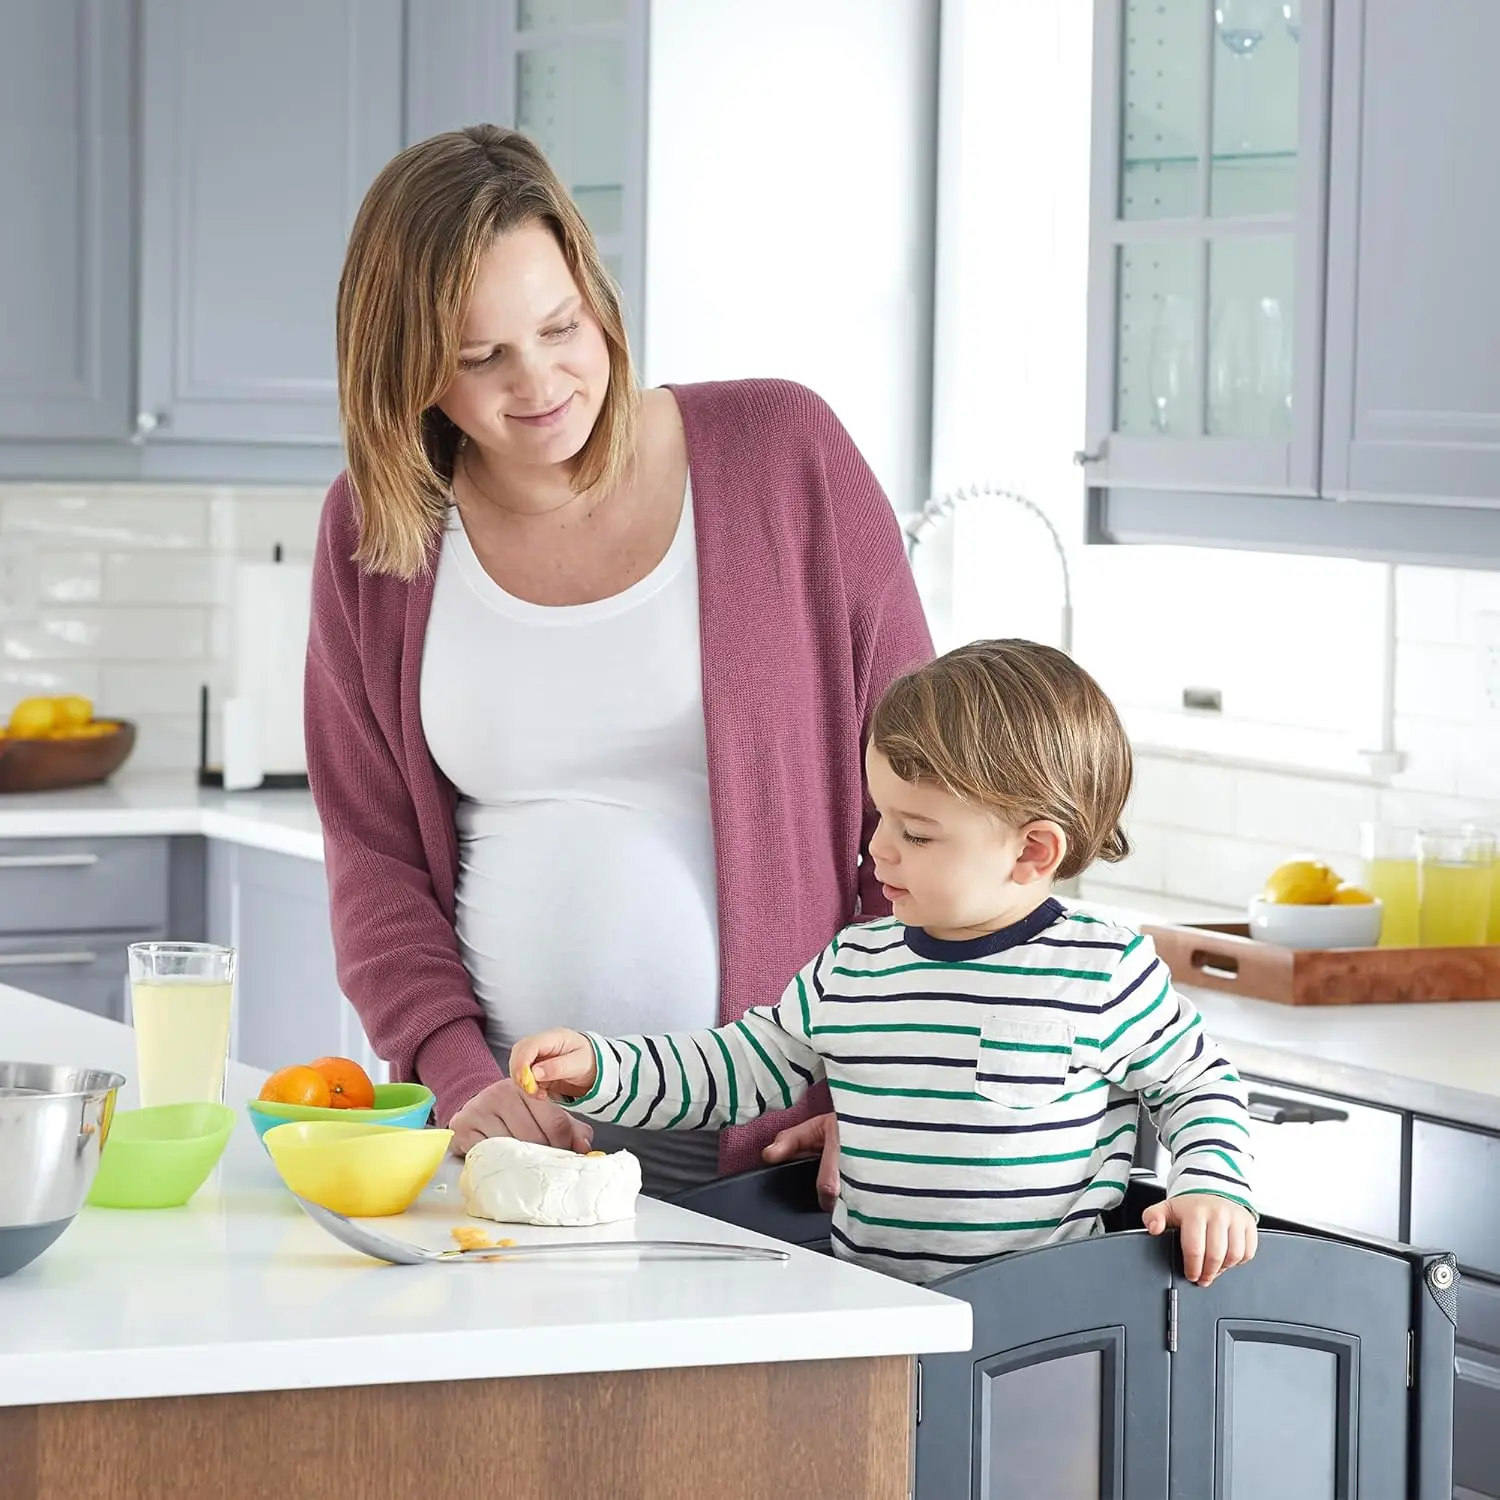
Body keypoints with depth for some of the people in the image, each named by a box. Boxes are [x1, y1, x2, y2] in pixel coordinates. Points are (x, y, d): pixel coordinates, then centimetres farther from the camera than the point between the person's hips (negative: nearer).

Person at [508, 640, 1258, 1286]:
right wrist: (598, 1067, 12)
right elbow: (739, 1067, 22)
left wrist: (1212, 1189, -7)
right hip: (863, 1299, 5)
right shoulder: (852, 970, 12)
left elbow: (1198, 1084, 11)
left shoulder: (1102, 972, -2)